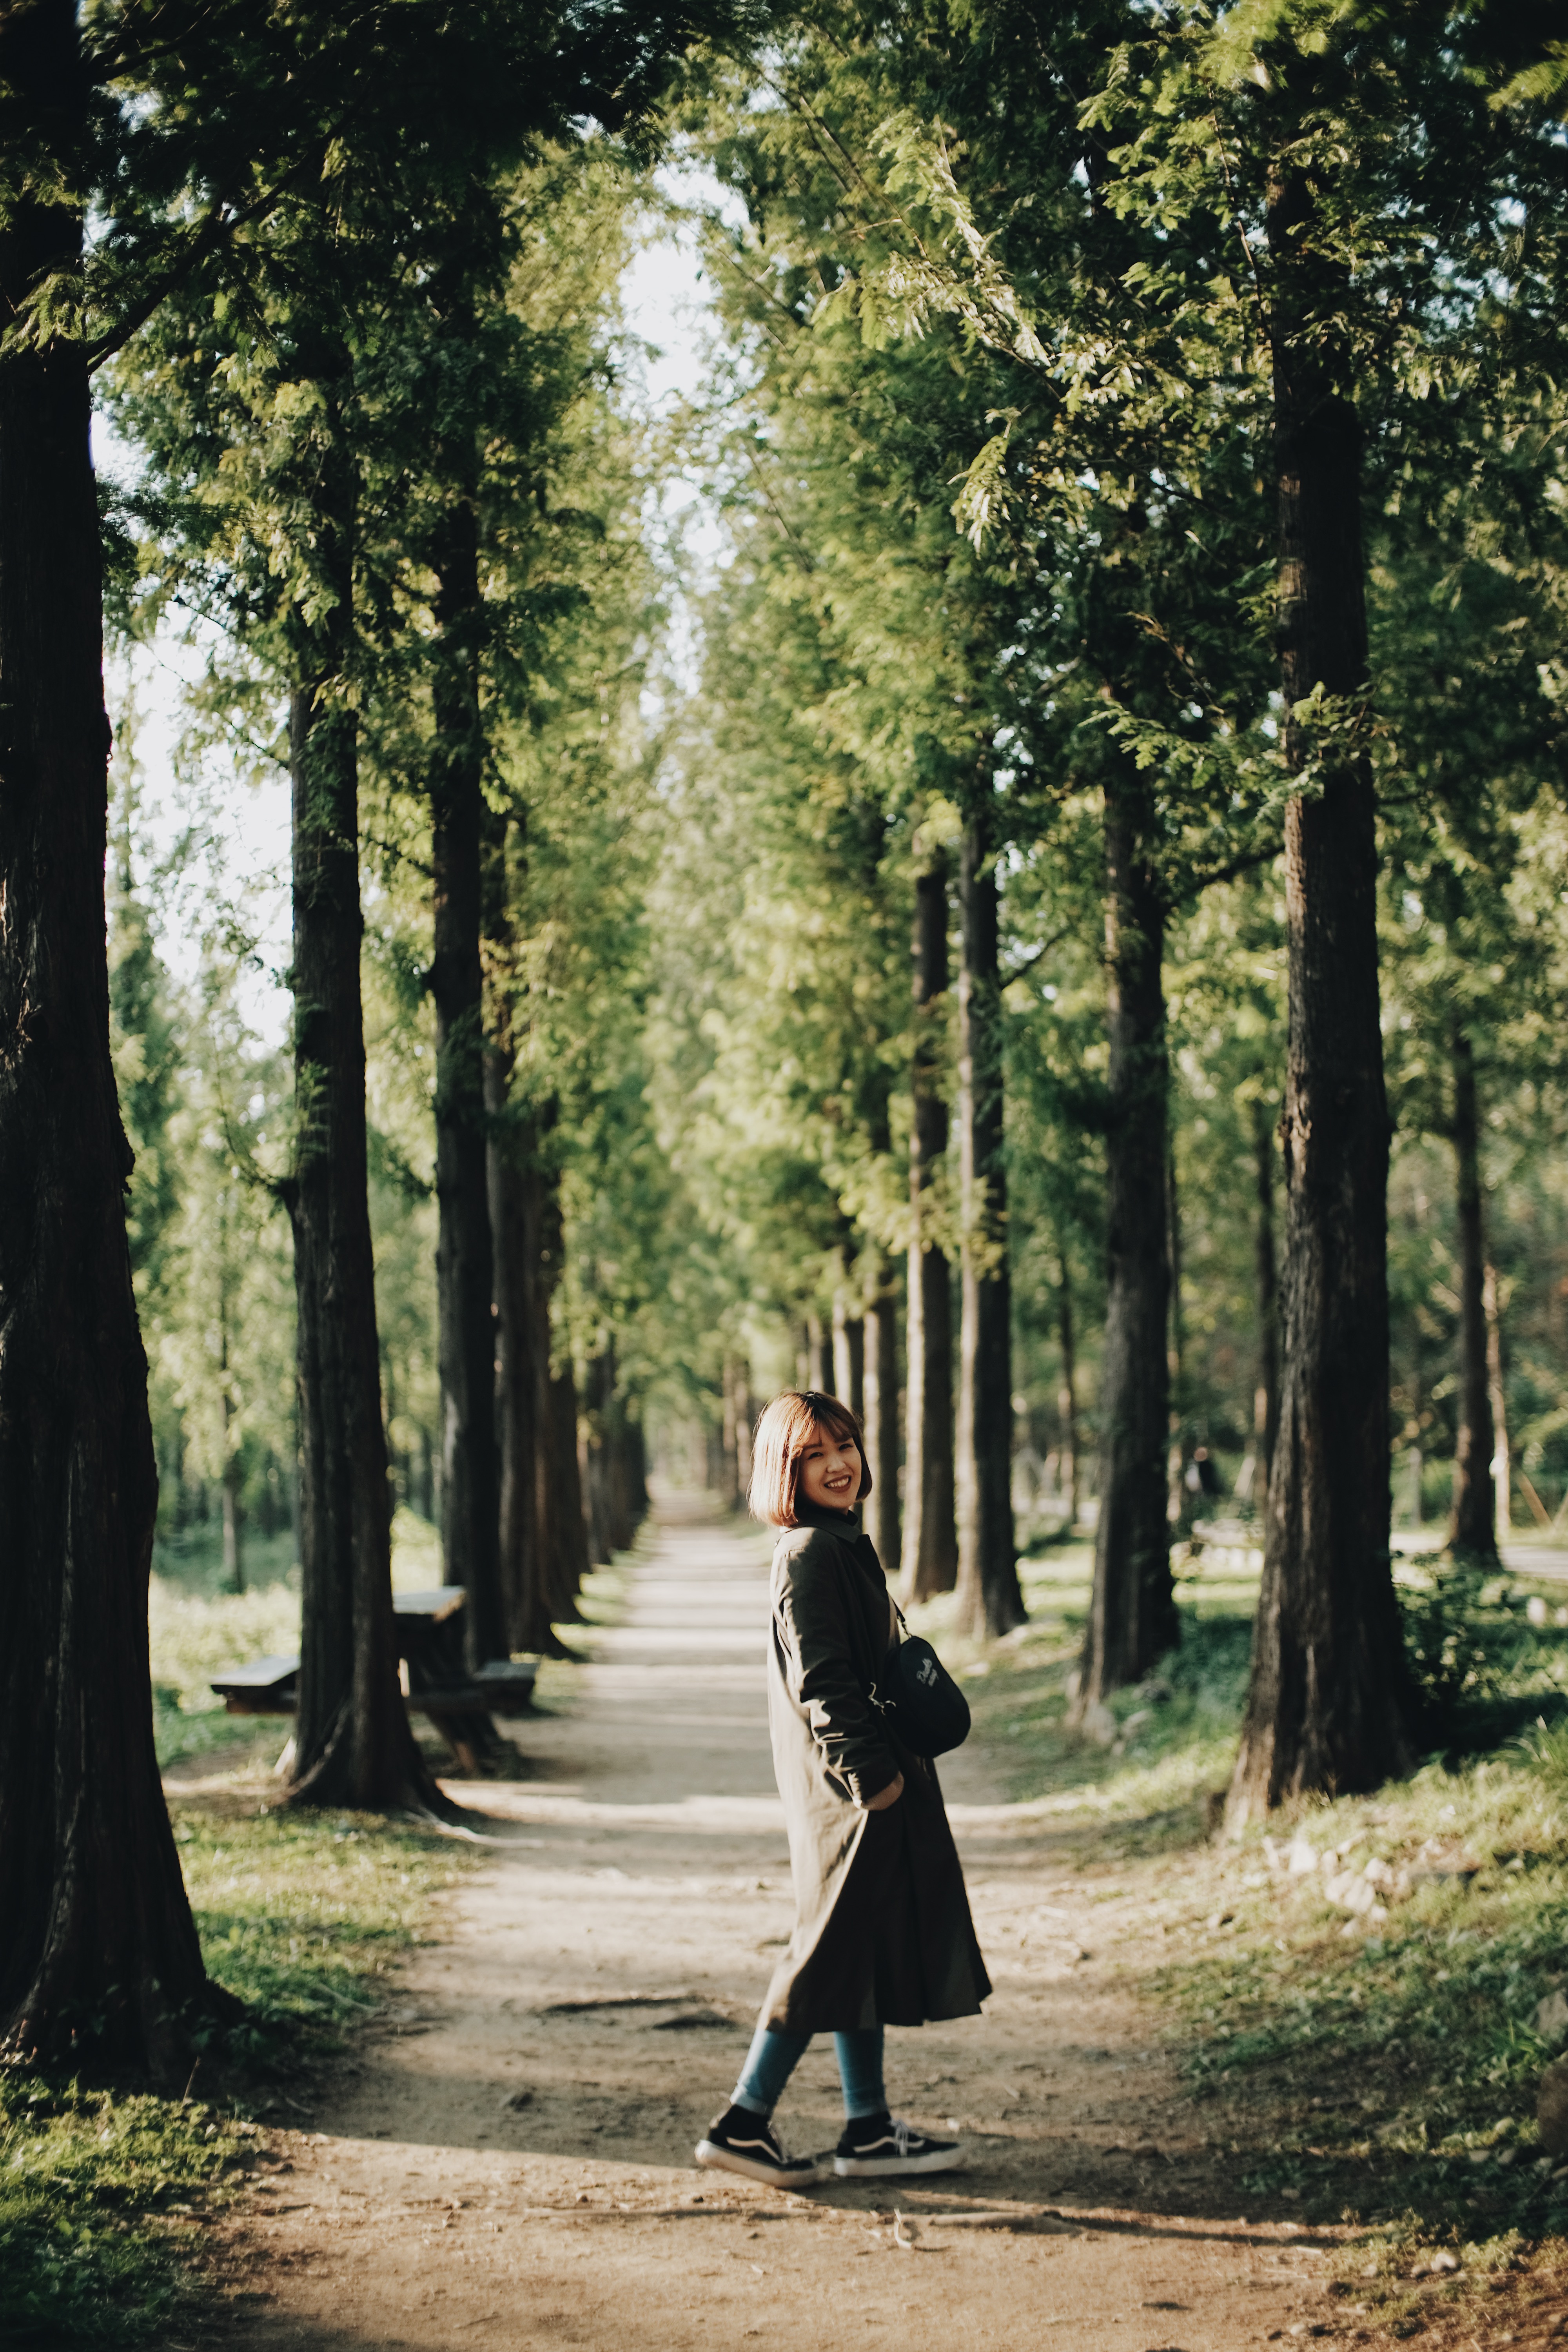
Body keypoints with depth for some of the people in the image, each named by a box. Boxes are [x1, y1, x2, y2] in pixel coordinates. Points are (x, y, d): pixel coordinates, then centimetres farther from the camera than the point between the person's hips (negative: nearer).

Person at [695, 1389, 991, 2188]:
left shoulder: (844, 1543, 13)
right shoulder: (808, 1556, -17)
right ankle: (744, 2122, 1)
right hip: (849, 1791, -10)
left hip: (872, 1783, 10)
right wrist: (869, 1772, -20)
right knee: (836, 1955, -4)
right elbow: (819, 1681, -22)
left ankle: (870, 2130, 20)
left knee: (873, 1954, 13)